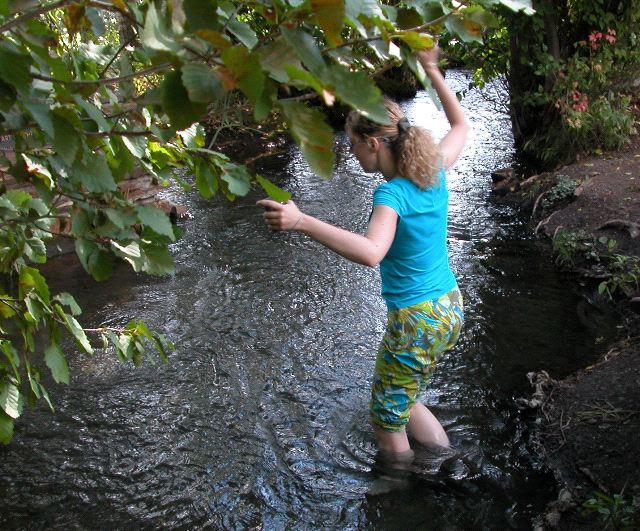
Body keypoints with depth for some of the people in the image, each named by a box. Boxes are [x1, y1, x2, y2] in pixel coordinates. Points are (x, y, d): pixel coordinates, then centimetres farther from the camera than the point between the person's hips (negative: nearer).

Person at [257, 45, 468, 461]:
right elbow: (462, 126, 20)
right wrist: (433, 72, 24)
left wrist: (302, 221, -52)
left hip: (417, 324, -9)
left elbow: (370, 252, -45)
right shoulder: (434, 171, -2)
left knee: (389, 430, 11)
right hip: (450, 309, 9)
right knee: (404, 401, 30)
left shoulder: (392, 194, -24)